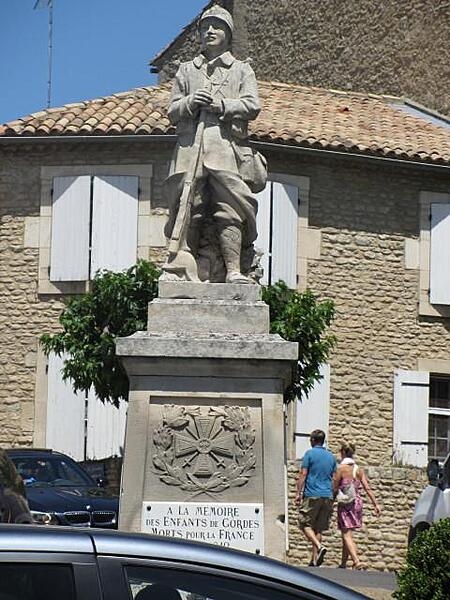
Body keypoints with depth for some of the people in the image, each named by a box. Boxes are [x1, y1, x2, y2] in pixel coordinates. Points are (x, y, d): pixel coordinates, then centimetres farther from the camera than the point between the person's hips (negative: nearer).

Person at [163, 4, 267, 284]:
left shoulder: (241, 69, 18)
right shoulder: (187, 70, 25)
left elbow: (253, 106, 4)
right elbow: (172, 111, 17)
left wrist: (221, 105, -10)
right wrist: (189, 102, -4)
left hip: (227, 148, -2)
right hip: (190, 147, 2)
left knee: (229, 211, -13)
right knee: (188, 211, -6)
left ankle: (234, 271, -17)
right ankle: (179, 270, -9)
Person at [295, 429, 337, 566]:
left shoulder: (310, 453, -3)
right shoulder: (331, 456, 14)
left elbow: (303, 474, -7)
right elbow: (334, 477, 17)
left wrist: (298, 493, -3)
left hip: (312, 495, -5)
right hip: (327, 496, 5)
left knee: (305, 525, 0)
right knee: (318, 528, 9)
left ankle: (319, 547, -23)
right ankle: (314, 560, 6)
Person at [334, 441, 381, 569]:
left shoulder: (341, 468, -9)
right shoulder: (358, 469, 6)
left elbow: (335, 489, -7)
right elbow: (367, 488, 2)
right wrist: (375, 504, 3)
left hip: (346, 503, -6)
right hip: (357, 501, 6)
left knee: (346, 535, -6)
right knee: (347, 534, 16)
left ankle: (356, 561, -23)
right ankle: (343, 563, 22)